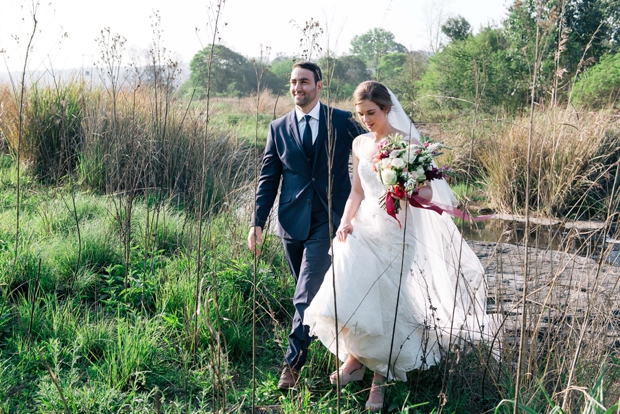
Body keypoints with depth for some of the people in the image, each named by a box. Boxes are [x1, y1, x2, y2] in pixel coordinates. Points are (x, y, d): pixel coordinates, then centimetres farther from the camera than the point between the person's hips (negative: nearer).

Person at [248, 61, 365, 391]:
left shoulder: (343, 122, 1)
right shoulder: (278, 128, 8)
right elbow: (268, 178, 7)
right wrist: (257, 222, 0)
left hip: (328, 221, -3)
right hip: (292, 221, 4)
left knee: (306, 295, -10)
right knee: (308, 293, 15)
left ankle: (294, 361, -1)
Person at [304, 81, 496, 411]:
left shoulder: (407, 142, -9)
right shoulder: (360, 144, 7)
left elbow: (428, 192, -12)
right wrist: (346, 221, -2)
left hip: (396, 234, -4)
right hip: (363, 230, 4)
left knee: (386, 303, 0)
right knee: (348, 298, -1)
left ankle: (380, 378, 18)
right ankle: (356, 357, 25)